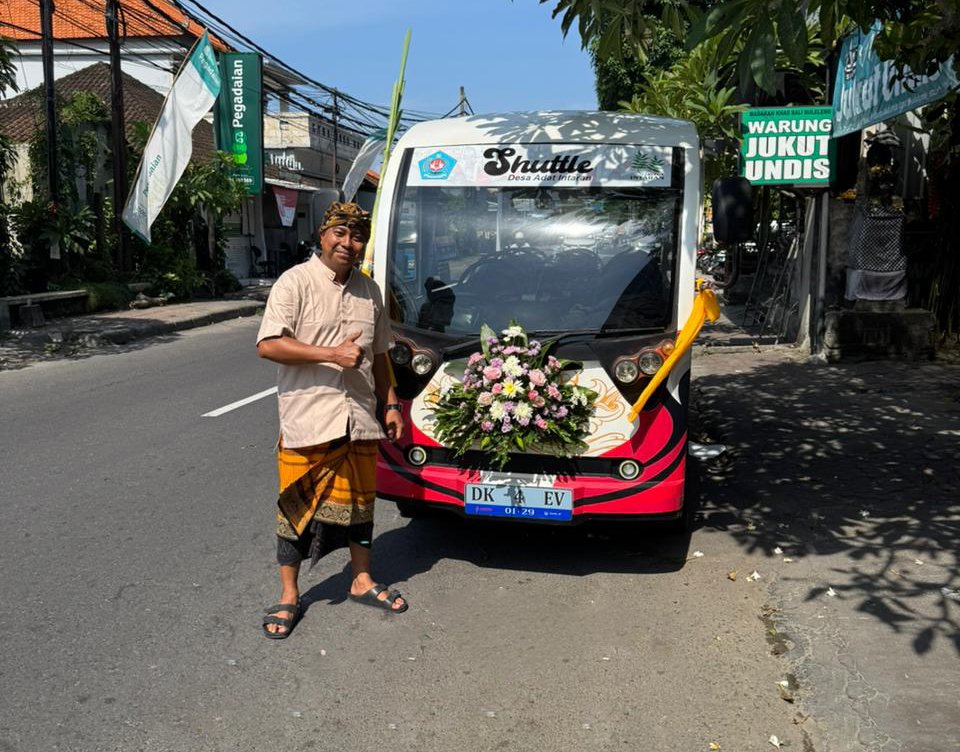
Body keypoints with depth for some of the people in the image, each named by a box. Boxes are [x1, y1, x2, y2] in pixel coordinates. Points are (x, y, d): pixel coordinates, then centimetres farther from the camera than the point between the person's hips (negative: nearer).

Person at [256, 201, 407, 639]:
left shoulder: (369, 291, 13)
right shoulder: (295, 282, -7)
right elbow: (268, 345, -16)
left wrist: (390, 405, 17)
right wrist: (332, 354, -20)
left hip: (359, 421, 5)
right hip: (306, 420, -5)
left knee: (360, 500, 15)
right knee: (298, 505, 3)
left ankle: (362, 581, 32)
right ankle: (288, 596, 18)